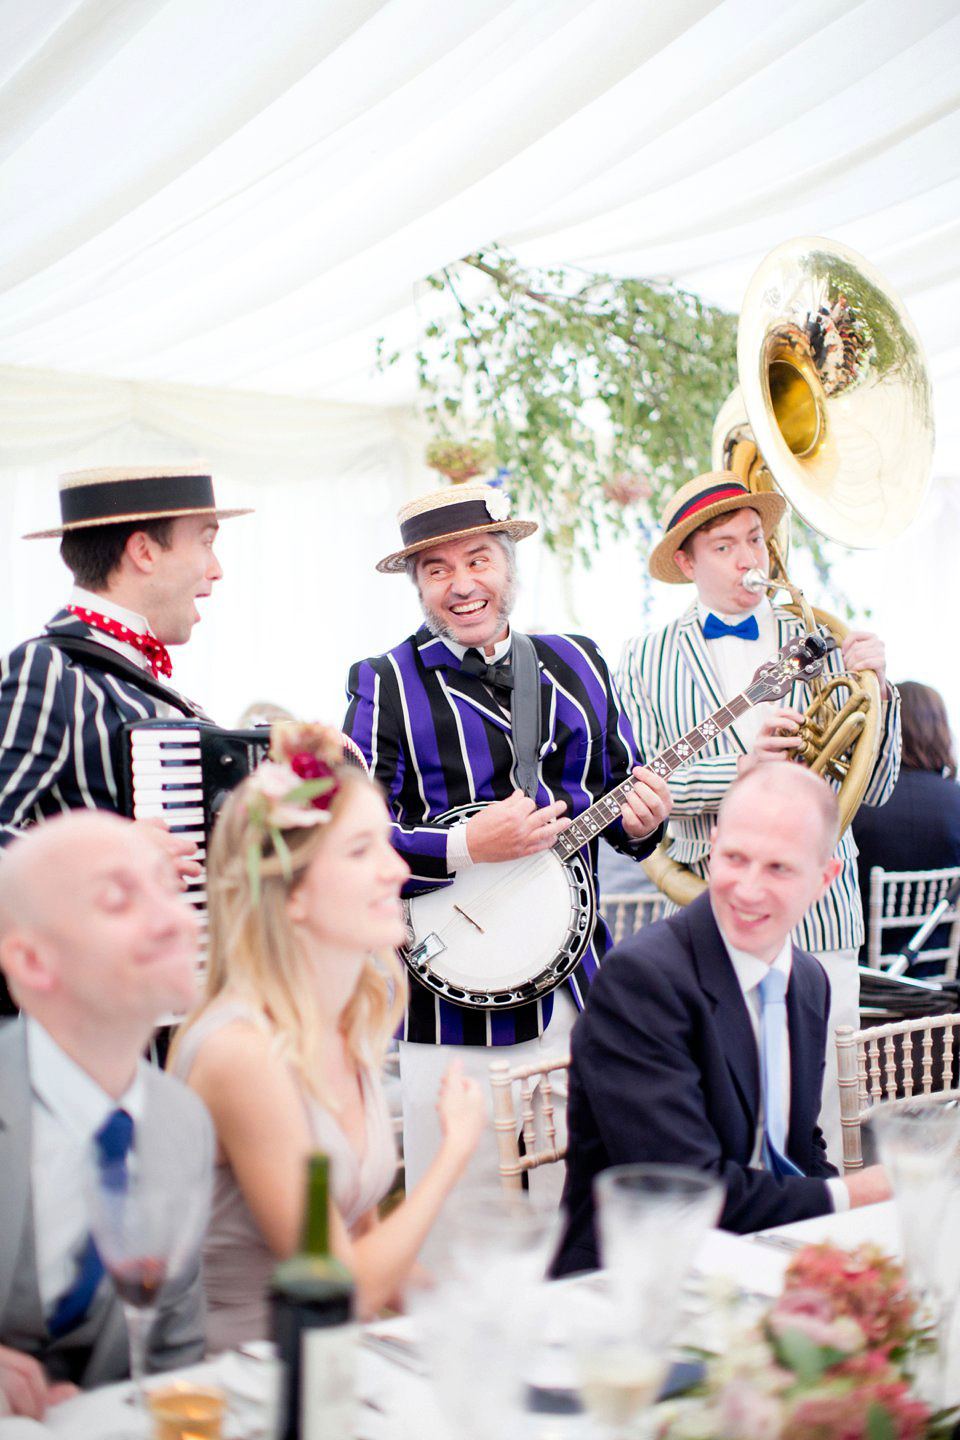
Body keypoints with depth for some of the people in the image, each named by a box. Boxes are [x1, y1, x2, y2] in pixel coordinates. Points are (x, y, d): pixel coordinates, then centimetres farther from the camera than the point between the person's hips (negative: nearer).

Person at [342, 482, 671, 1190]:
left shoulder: (579, 665, 12)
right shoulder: (388, 685, -1)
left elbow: (626, 786, 19)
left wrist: (638, 819, -4)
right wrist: (465, 847, -22)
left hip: (580, 984, 4)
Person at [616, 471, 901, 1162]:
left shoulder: (821, 645, 9)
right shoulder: (646, 659, 6)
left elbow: (874, 789, 4)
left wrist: (876, 689, -10)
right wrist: (736, 769, -18)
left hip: (818, 918, 1)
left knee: (818, 1118, 5)